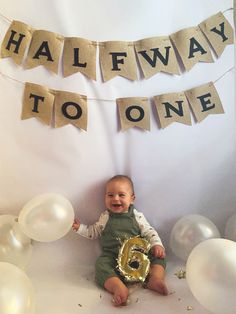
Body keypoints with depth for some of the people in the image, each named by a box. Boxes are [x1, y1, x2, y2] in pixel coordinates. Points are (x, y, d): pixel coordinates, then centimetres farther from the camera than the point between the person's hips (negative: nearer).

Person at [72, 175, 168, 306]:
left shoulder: (137, 216, 4)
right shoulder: (105, 217, 8)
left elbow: (149, 232, 4)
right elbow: (93, 232, 18)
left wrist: (157, 245, -12)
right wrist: (79, 227, 5)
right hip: (111, 256, -1)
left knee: (158, 257, -15)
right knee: (101, 265, -30)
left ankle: (155, 279, -32)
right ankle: (119, 287, -43)